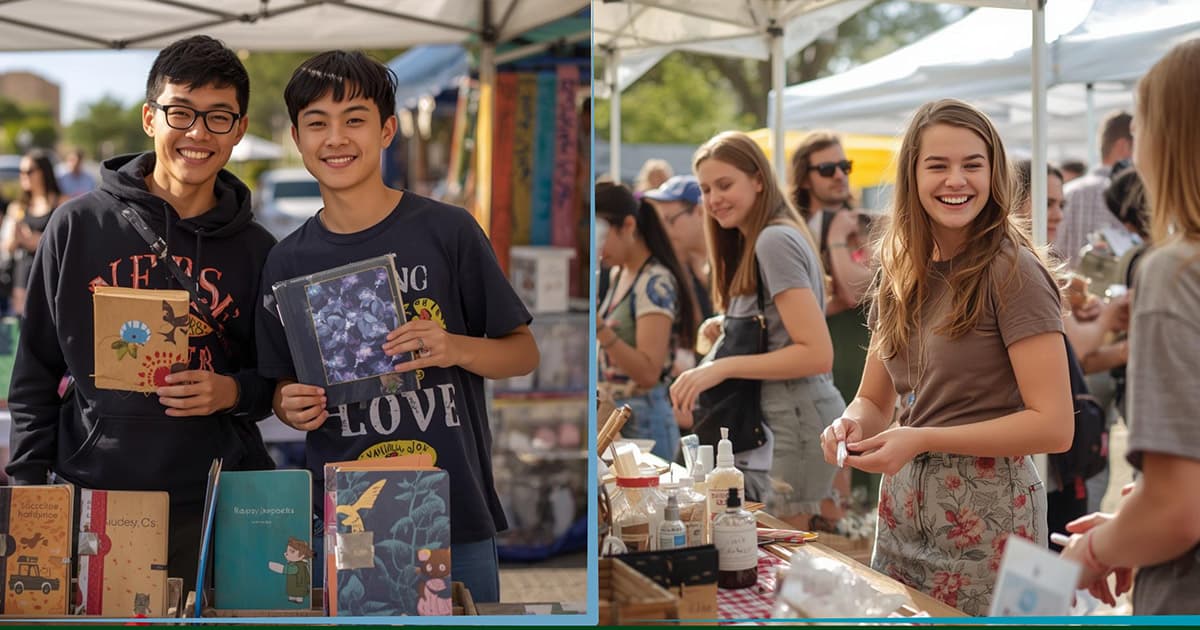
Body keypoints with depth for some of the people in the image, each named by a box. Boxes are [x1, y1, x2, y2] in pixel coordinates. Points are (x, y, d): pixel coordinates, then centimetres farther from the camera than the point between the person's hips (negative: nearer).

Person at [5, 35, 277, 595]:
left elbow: (279, 377, 13)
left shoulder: (255, 249, 5)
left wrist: (234, 392, -8)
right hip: (91, 499, -1)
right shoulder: (78, 225, 1)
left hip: (217, 507, 1)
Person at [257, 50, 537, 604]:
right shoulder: (288, 261, 5)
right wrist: (292, 407, -7)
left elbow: (523, 353, 2)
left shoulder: (446, 231, -4)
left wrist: (455, 349, -17)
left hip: (456, 517, -2)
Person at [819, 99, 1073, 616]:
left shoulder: (1011, 270, -12)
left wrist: (922, 440, -20)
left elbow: (1054, 427, -17)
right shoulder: (899, 274, 8)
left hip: (985, 514, -6)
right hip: (903, 509, 6)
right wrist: (850, 426, -8)